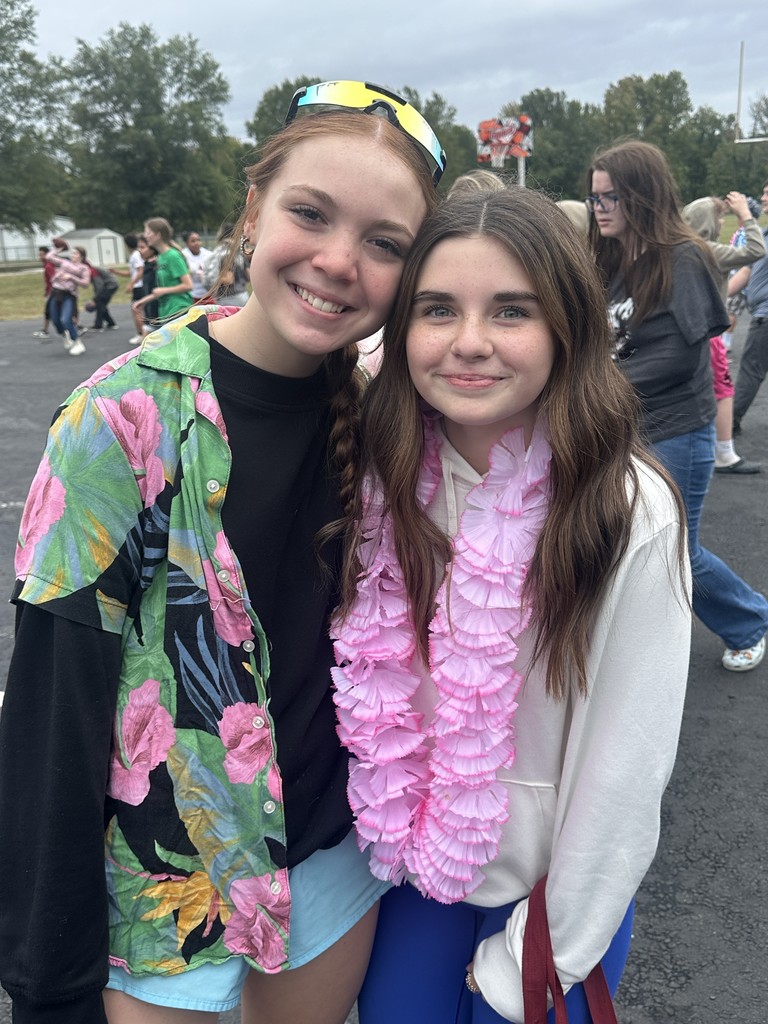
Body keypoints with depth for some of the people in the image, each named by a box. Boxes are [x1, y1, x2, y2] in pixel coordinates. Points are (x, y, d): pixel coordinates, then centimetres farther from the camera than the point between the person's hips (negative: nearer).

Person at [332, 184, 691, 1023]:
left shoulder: (630, 515, -25)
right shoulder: (388, 483, -13)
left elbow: (625, 766, -18)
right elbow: (371, 693, 0)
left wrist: (539, 953, -10)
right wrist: (392, 826, 1)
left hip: (554, 888, -3)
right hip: (413, 862, 4)